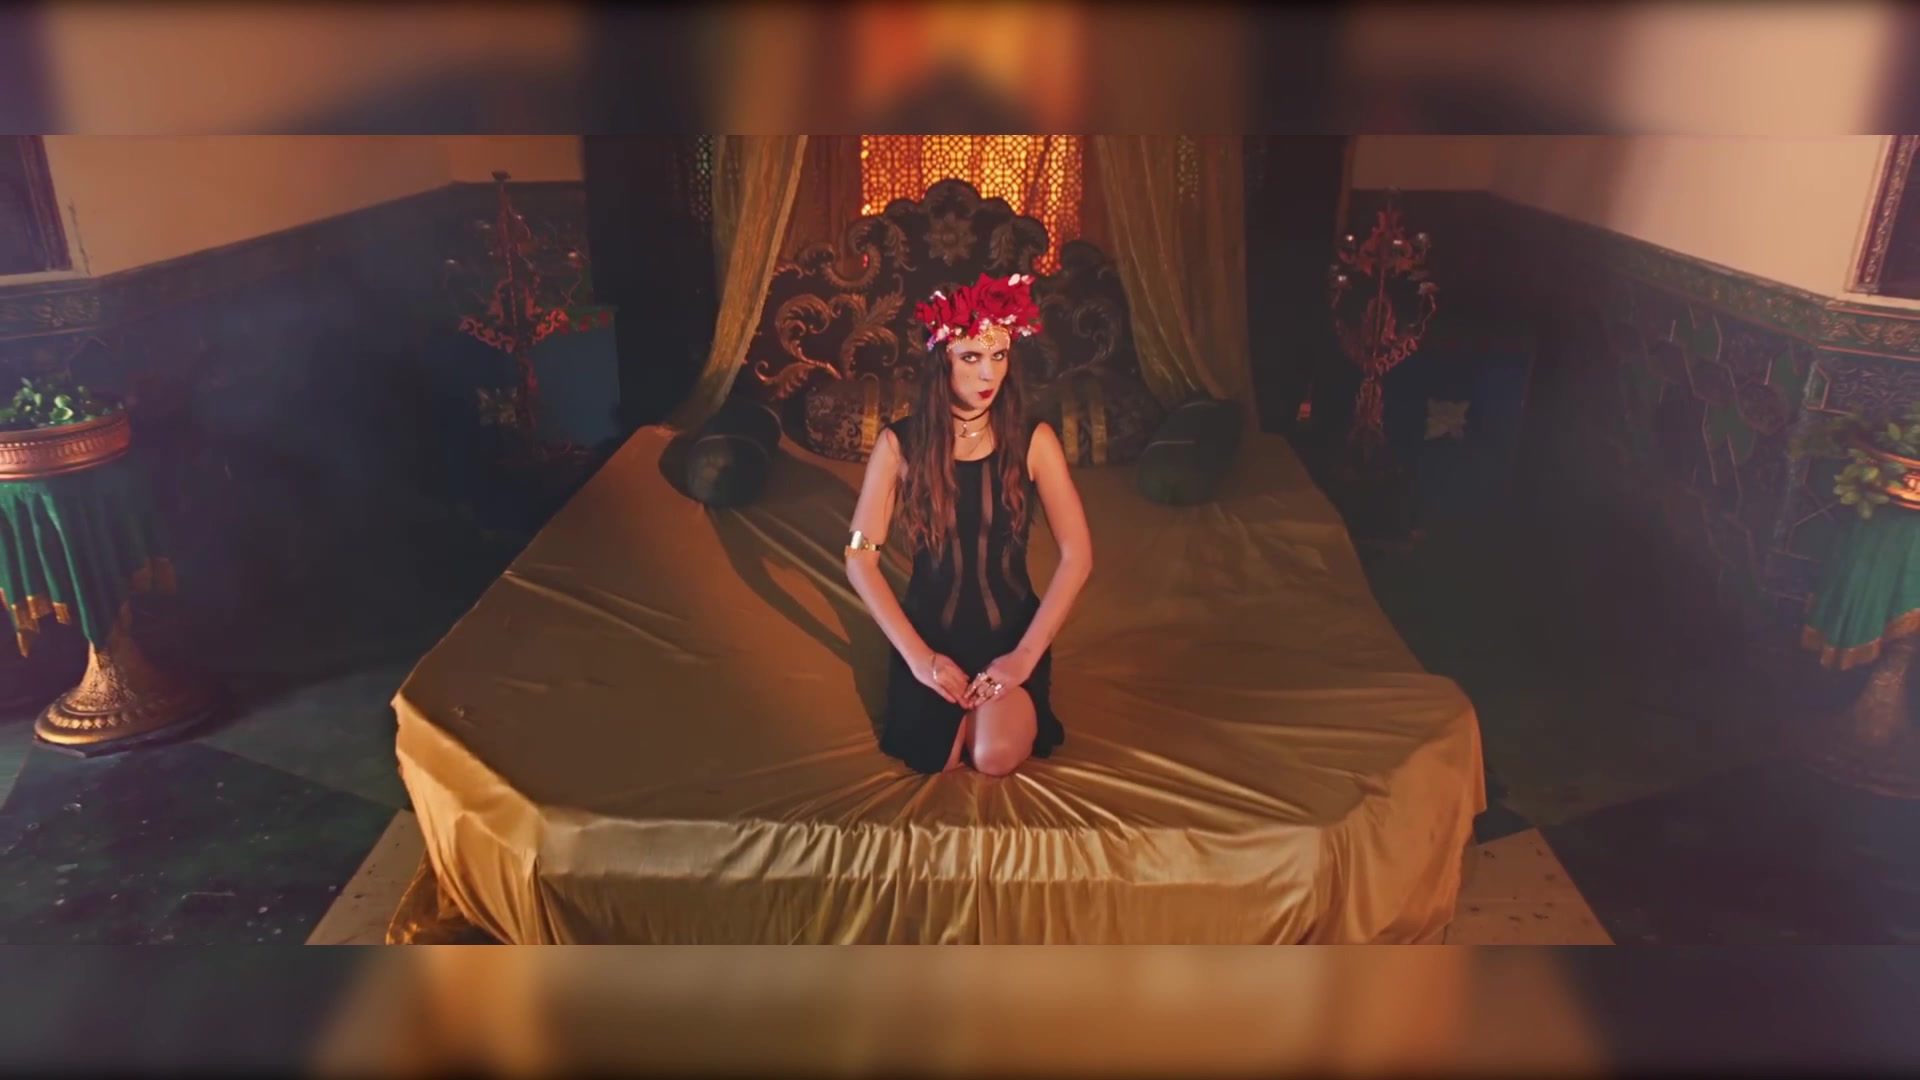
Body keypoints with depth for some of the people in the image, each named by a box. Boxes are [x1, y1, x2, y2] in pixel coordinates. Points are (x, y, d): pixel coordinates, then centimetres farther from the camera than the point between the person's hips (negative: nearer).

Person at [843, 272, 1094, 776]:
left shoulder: (1033, 440, -10)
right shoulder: (900, 444, -11)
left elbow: (1078, 555, -10)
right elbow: (860, 559, -9)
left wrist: (1026, 654, -15)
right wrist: (918, 656, -14)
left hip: (1011, 629, 0)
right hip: (929, 630, 0)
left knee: (997, 757, -19)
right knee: (934, 761, -16)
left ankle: (985, 696, 17)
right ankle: (964, 701, 20)